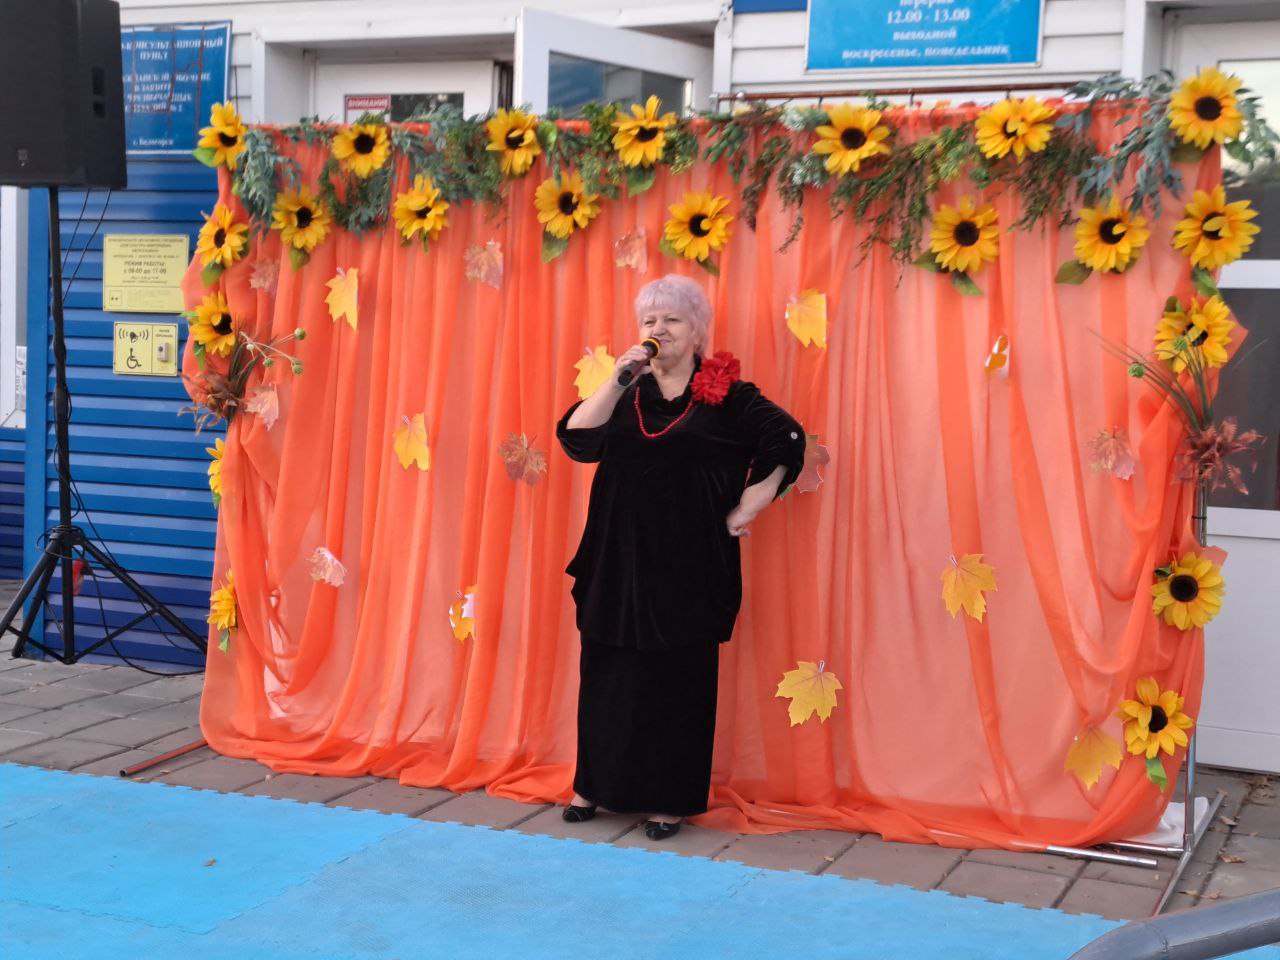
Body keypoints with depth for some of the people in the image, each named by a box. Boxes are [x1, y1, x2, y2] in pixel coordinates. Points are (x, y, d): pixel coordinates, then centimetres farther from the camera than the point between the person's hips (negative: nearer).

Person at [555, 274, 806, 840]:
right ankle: (598, 784, 22)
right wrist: (617, 379, -14)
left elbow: (786, 444, -7)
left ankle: (669, 799, 13)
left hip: (688, 565, -3)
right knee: (608, 672, 8)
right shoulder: (623, 394, 8)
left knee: (678, 679, 3)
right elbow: (576, 438, -6)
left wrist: (746, 510, -9)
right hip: (619, 560, 3)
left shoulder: (727, 395, -2)